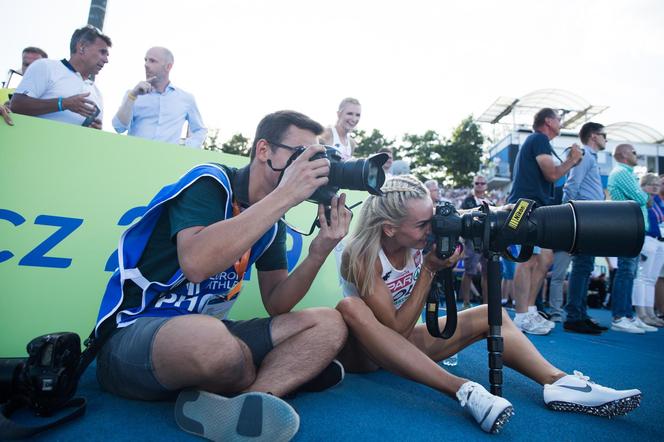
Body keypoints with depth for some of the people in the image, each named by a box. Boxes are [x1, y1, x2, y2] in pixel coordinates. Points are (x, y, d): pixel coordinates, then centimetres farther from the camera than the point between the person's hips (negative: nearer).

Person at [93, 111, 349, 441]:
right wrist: (285, 195, -27)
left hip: (209, 329, 7)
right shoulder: (210, 182, -13)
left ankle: (238, 402, -23)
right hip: (134, 330, -7)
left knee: (329, 324, -5)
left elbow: (276, 305, 4)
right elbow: (196, 263, -32)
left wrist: (318, 253, -13)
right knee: (208, 338, -42)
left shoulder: (272, 222, 7)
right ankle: (284, 375, -10)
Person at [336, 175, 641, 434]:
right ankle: (461, 390, -44)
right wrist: (429, 270, -29)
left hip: (405, 342, 6)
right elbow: (396, 329, -25)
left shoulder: (416, 238, -10)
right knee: (349, 306, -40)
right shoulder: (362, 255, -25)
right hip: (363, 350, -6)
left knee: (490, 316, -7)